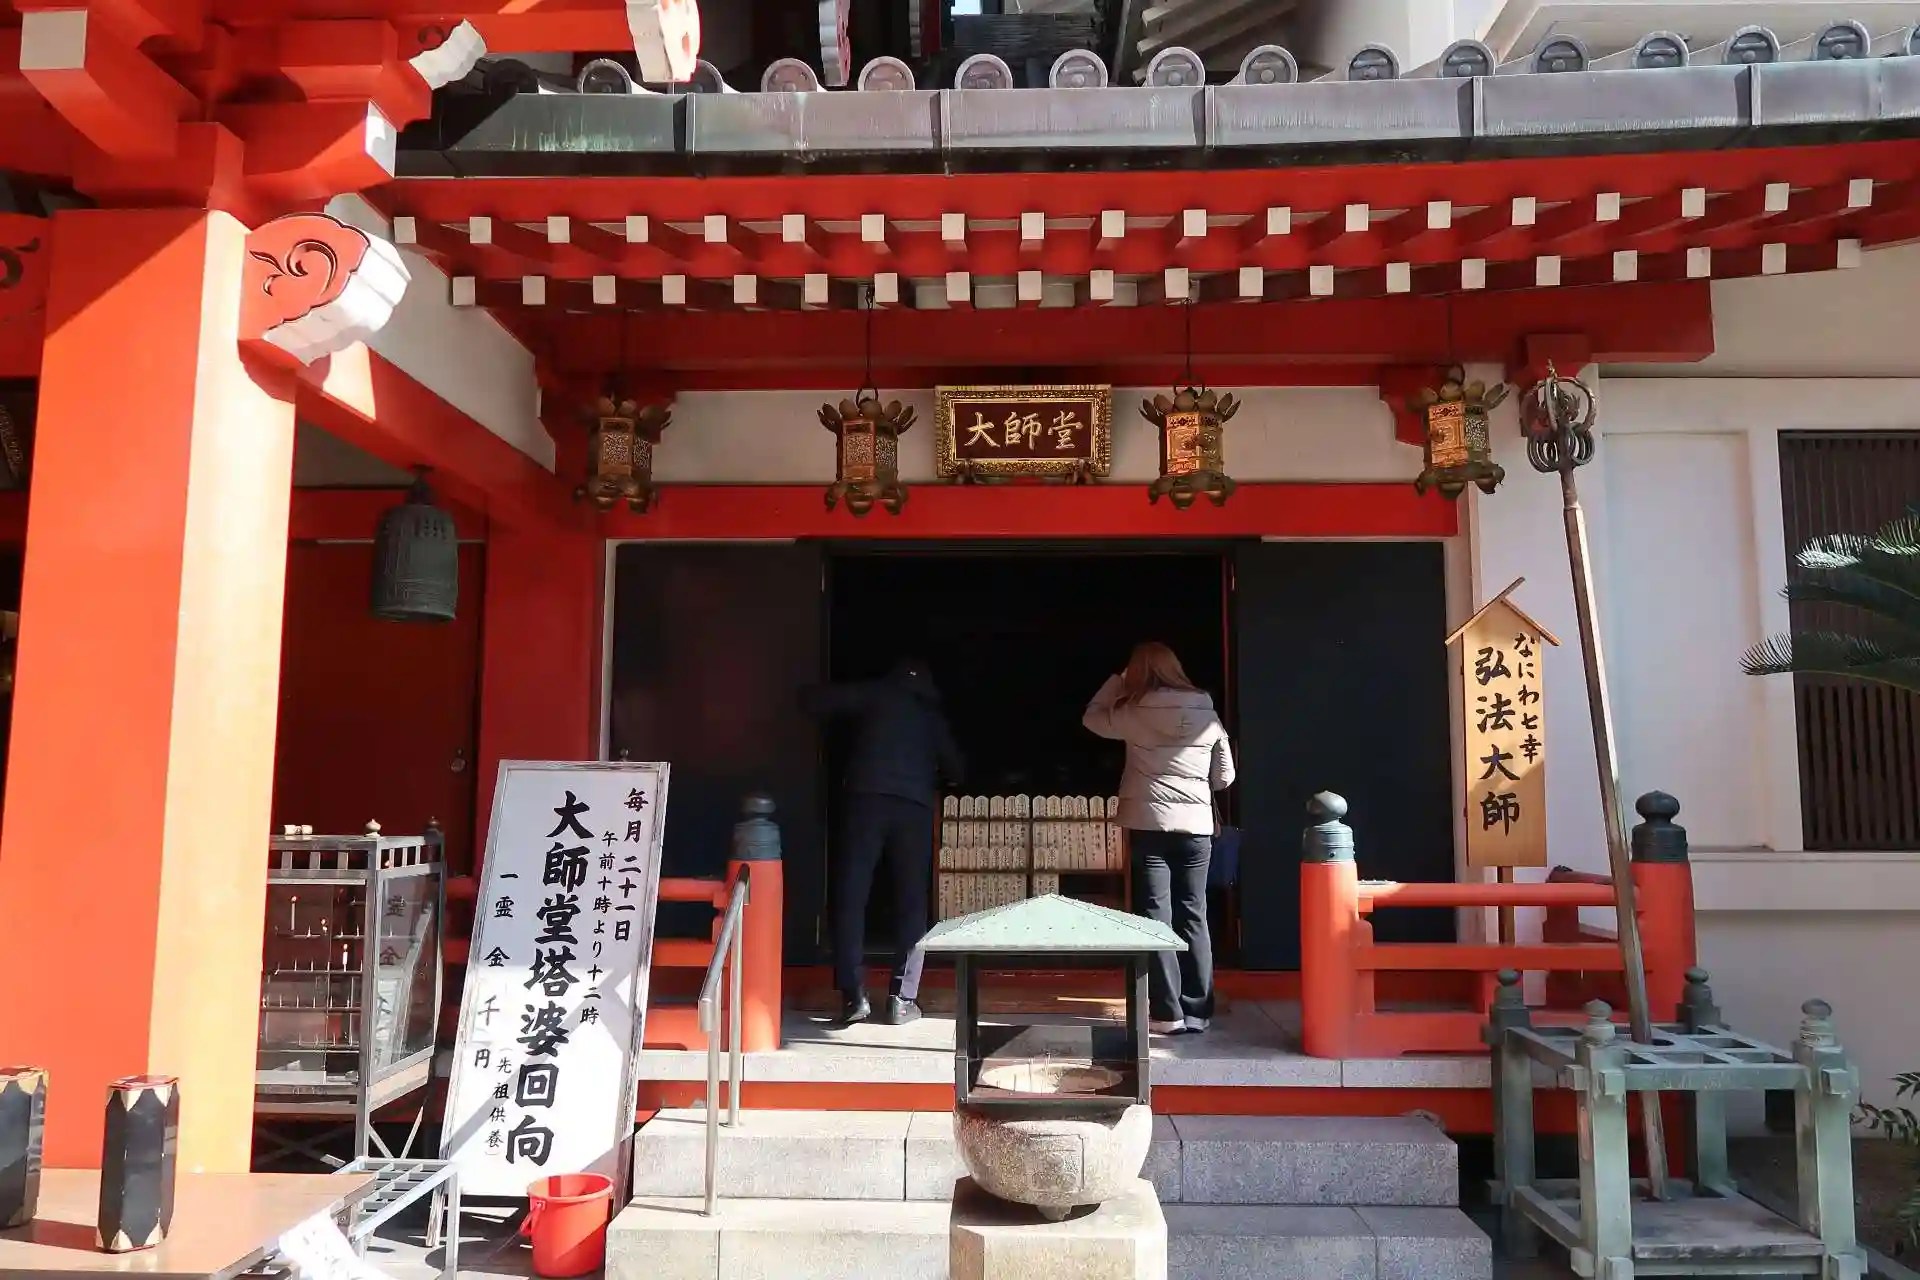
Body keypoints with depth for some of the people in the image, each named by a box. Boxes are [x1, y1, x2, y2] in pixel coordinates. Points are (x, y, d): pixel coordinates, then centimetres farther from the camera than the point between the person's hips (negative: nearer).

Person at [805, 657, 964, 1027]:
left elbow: (817, 701, 10)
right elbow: (953, 768, 23)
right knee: (911, 902, 6)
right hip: (915, 804, 2)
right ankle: (901, 999, 1)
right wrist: (940, 782, 45)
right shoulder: (933, 713, 23)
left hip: (868, 796, -1)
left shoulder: (875, 694, 16)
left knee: (851, 896, 0)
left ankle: (853, 994, -8)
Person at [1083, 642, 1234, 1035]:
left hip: (1149, 824, -2)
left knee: (1156, 917, 2)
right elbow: (1225, 777, 9)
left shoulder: (1135, 713, -3)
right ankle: (1197, 1011, 10)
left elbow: (1092, 718, 16)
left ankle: (1168, 1013, 0)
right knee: (1192, 918, 9)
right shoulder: (1207, 715, 4)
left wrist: (1117, 680, 19)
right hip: (1196, 826, 3)